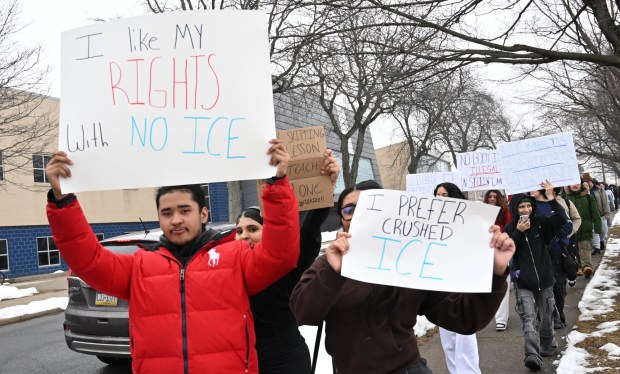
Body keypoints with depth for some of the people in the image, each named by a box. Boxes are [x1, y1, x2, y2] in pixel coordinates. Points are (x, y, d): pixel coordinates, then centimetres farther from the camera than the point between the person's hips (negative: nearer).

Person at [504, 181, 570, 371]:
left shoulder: (540, 223, 1)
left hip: (544, 279, 2)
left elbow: (562, 219, -10)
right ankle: (532, 355, -9)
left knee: (545, 317, 12)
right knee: (528, 319, -8)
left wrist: (552, 199, -18)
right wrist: (518, 232, -17)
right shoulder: (510, 229, -2)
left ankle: (548, 346, 27)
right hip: (523, 283, -2)